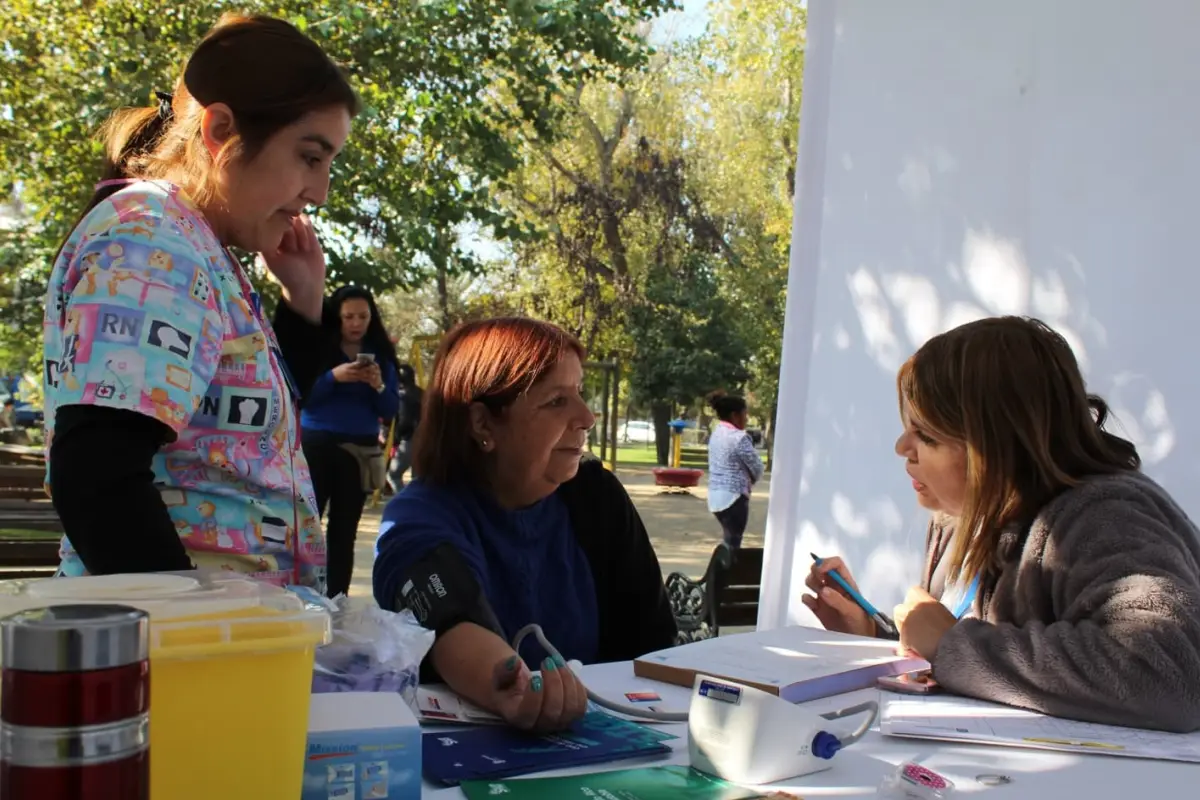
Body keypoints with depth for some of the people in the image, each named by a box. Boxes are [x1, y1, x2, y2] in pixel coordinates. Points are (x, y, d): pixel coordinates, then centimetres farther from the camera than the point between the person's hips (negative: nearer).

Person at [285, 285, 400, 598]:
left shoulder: (381, 354, 7)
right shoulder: (317, 348, -1)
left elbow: (390, 410, 4)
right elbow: (300, 396, -7)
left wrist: (379, 386, -15)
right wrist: (333, 377, -21)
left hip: (360, 451, 3)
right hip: (316, 445, -2)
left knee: (344, 531, 6)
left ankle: (336, 600, 10)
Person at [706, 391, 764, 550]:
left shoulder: (716, 434, 11)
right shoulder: (739, 437, -16)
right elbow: (757, 468, -10)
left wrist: (745, 480, 10)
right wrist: (750, 481, 10)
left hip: (716, 495, 9)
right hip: (733, 496, -9)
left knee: (729, 542, 17)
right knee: (732, 544, -4)